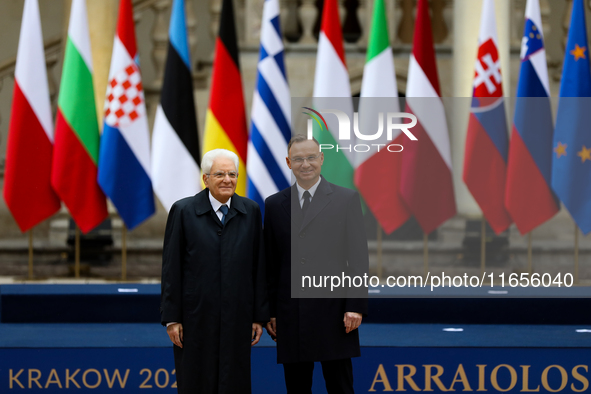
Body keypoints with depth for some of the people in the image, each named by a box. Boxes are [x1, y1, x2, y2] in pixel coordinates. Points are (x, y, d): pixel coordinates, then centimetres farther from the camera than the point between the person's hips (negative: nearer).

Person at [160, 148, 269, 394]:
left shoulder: (251, 212, 7)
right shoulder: (183, 211, 0)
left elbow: (259, 267, 7)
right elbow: (171, 269, -1)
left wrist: (259, 316, 5)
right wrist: (171, 318, -5)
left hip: (237, 318, 2)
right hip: (195, 318, -2)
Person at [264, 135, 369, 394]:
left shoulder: (347, 199, 4)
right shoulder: (274, 205, 10)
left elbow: (358, 258, 0)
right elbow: (270, 263, 11)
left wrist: (356, 306, -8)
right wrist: (269, 312, 6)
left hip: (333, 312, -2)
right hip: (291, 314, 3)